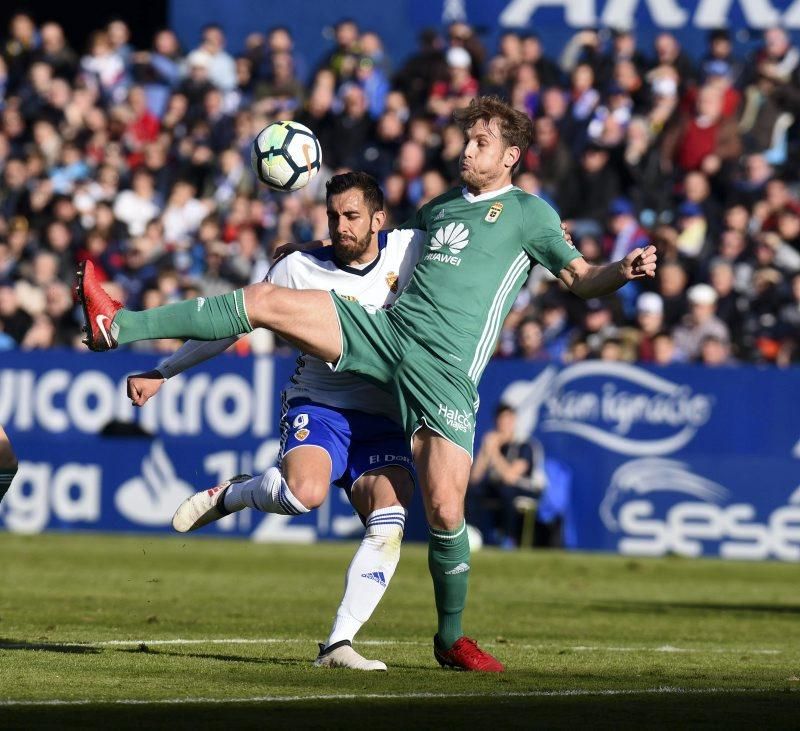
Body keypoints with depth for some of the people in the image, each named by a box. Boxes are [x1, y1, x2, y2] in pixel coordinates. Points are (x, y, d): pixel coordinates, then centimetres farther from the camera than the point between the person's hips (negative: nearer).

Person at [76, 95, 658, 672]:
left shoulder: (528, 213, 8)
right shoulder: (441, 206, 24)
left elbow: (581, 279, 2)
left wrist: (624, 271, -18)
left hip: (444, 373, -5)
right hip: (384, 327, 5)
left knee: (445, 510, -12)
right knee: (264, 299, -11)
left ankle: (451, 639, 8)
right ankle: (120, 326, -13)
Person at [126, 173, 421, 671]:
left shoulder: (410, 248, 0)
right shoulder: (299, 269, -4)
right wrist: (164, 372, 7)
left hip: (384, 420, 2)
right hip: (318, 407, -2)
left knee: (389, 526, -22)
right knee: (305, 492, -34)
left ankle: (339, 644, -19)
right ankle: (234, 494, -1)